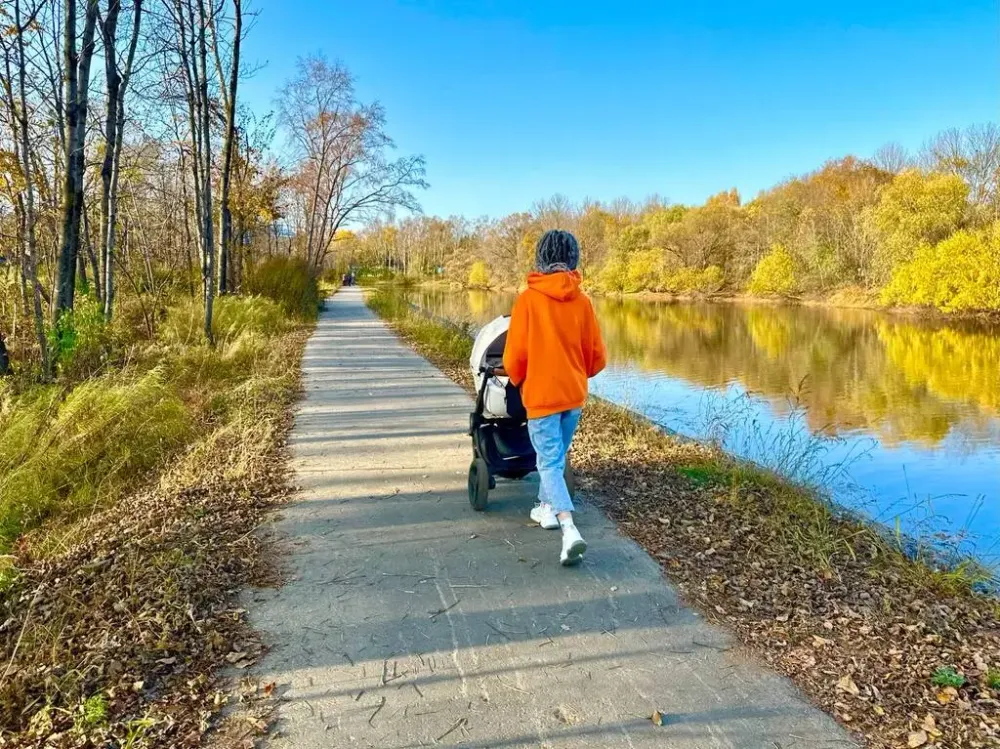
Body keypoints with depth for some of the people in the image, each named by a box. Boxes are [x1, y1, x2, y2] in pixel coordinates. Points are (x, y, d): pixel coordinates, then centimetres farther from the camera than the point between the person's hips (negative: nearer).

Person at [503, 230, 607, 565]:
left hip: (541, 394, -4)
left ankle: (570, 529, -17)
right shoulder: (582, 301, -2)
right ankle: (547, 508, 37)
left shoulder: (528, 299, -11)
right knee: (557, 456, 22)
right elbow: (597, 357, 2)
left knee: (549, 463, -2)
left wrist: (518, 381, 12)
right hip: (574, 394, 4)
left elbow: (515, 354, -9)